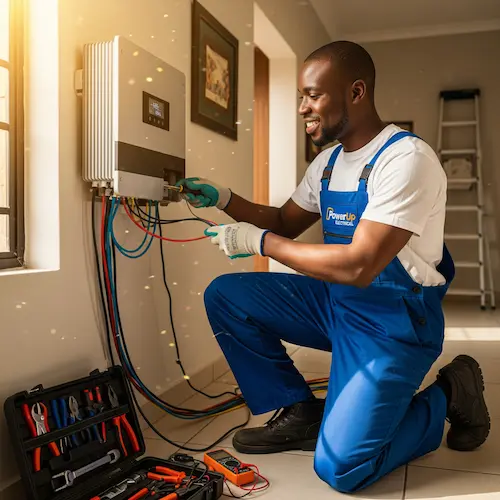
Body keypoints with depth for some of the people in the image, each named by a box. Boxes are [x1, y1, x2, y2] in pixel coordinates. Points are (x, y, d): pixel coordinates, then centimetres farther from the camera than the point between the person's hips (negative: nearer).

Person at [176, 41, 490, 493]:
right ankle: (300, 414, 8)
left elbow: (359, 266, -29)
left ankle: (447, 396, 10)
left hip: (394, 320, -7)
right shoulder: (328, 161, 6)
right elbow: (286, 222, 17)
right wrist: (223, 199, 2)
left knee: (340, 468, -16)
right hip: (334, 301, 8)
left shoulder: (408, 159, -21)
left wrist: (259, 242, -22)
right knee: (224, 296, -3)